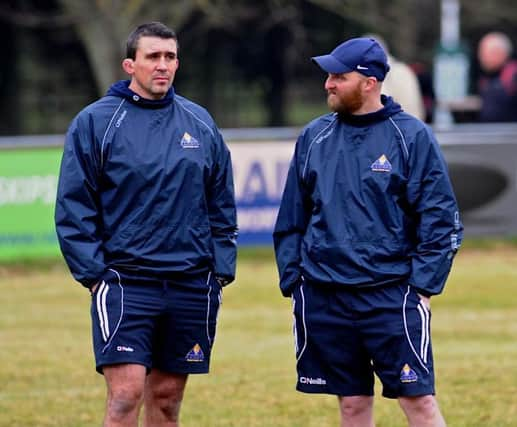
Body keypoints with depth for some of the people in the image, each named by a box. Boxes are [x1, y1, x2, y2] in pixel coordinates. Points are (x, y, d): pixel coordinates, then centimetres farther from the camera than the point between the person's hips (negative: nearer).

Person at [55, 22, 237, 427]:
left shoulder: (201, 123, 10)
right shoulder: (95, 123, -2)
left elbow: (221, 205, 15)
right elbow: (73, 207, -3)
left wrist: (221, 270, 7)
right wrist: (93, 273, -9)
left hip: (192, 284, 4)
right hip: (125, 281, -4)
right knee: (126, 394, -13)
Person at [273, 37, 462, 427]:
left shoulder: (411, 137, -3)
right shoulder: (314, 137, 9)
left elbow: (441, 219, -3)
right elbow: (292, 219, 15)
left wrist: (423, 286, -9)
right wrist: (291, 278, 7)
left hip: (391, 296, -4)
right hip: (322, 298, 4)